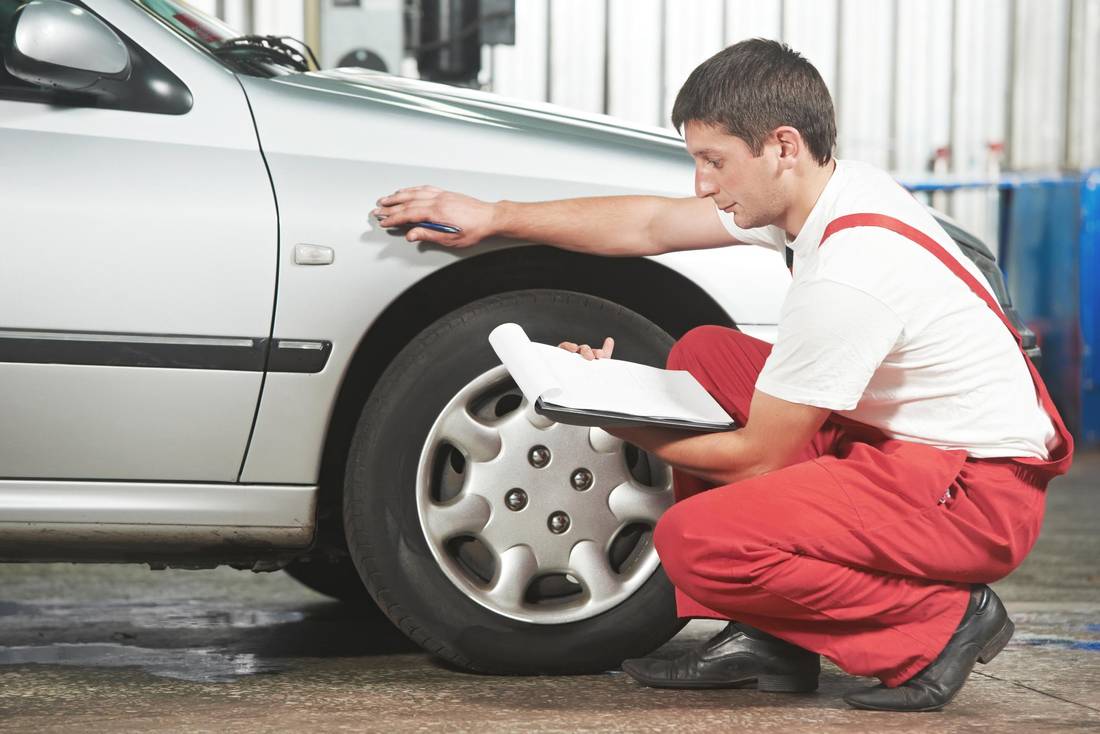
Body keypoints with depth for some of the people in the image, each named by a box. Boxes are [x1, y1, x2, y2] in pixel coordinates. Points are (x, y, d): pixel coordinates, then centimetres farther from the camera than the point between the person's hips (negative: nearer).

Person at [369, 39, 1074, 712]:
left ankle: (942, 622, -7)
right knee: (701, 354, 12)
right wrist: (494, 217, 15)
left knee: (695, 538, -24)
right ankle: (771, 639, 10)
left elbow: (757, 457, -16)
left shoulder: (844, 278, -26)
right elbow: (651, 225, 15)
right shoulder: (838, 189, 2)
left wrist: (621, 423, -2)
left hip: (980, 490, -10)